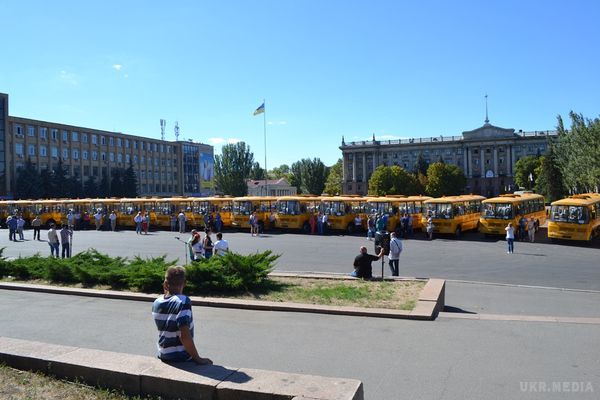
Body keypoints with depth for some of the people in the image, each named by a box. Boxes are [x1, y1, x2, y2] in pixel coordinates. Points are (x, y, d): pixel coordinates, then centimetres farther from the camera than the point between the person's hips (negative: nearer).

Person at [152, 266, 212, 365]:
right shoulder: (183, 302, -23)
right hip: (181, 357, -7)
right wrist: (197, 359, -19)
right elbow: (184, 335, -29)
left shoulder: (156, 303, -3)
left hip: (162, 356, 7)